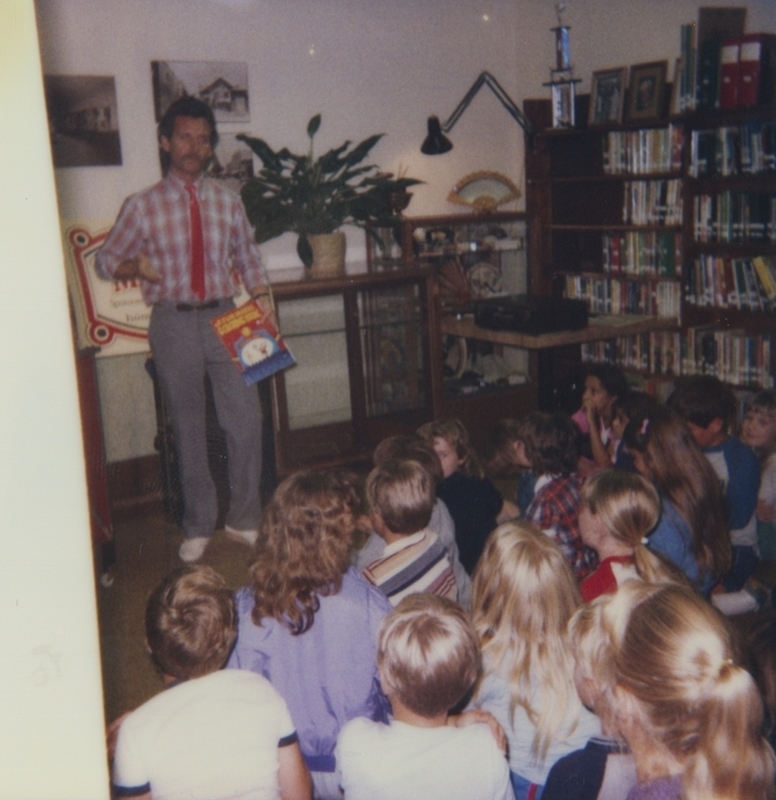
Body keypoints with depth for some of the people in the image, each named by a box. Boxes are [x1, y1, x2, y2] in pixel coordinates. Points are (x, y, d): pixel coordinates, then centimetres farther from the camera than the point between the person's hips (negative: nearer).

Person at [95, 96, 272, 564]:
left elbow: (249, 259, 11)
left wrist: (262, 299, -3)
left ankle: (244, 519, 19)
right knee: (188, 427, 8)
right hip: (173, 322, -1)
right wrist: (135, 266, -13)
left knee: (246, 419, -1)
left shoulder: (227, 201, 6)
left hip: (225, 317, 2)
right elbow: (105, 261, 8)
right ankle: (199, 526, 24)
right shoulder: (143, 207, 0)